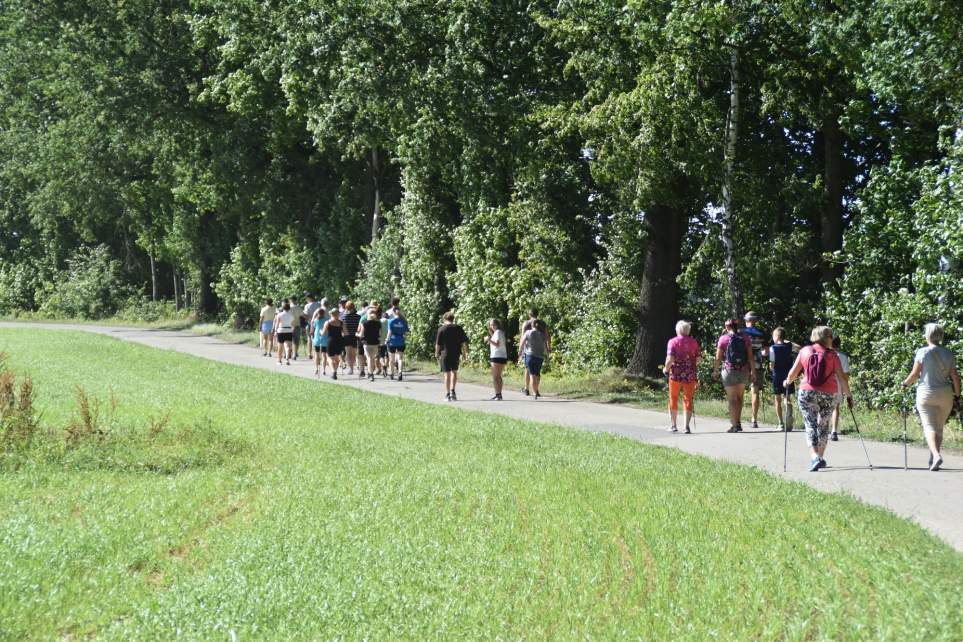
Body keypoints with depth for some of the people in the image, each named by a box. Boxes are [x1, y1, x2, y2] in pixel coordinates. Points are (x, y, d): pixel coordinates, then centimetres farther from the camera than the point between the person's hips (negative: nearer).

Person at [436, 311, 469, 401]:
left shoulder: (442, 329, -7)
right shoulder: (459, 328, 1)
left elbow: (438, 344, -6)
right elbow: (464, 342, 2)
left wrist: (437, 354, 6)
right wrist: (466, 352, 12)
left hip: (445, 354, -2)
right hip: (456, 354, 2)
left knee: (447, 374, 4)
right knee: (454, 372, 18)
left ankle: (447, 394, 5)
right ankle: (452, 390, 6)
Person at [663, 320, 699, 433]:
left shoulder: (673, 342, -6)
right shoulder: (694, 342, 3)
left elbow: (670, 359, -14)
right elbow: (698, 359, 2)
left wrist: (666, 369, 2)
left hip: (676, 374, -2)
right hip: (690, 375, 2)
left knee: (673, 399, 11)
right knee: (688, 400, 6)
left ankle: (673, 425, 15)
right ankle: (687, 426, 1)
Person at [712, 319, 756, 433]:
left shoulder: (723, 339, -3)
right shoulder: (745, 338, 3)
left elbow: (718, 357, -3)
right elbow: (750, 357, 1)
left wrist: (715, 371, 8)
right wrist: (753, 371, 7)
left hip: (729, 371, -3)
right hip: (743, 371, 3)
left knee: (732, 399, 0)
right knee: (740, 397, 19)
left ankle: (734, 425, -3)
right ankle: (738, 421, 18)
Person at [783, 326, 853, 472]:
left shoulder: (805, 351, 1)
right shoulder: (832, 355, -2)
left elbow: (793, 372, 5)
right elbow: (841, 377, -4)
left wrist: (787, 382, 25)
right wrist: (848, 395, 5)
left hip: (807, 393, 0)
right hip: (828, 394, 0)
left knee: (810, 425, 1)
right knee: (823, 425, 16)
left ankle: (815, 457, -17)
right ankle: (821, 458, 23)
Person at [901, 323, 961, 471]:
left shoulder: (923, 352, -7)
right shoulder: (948, 354, 4)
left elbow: (915, 374, -6)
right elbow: (955, 377, 2)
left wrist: (905, 383, 12)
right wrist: (957, 396, 10)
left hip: (926, 394, -4)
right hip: (945, 394, 4)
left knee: (929, 427, -6)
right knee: (939, 428, 15)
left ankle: (936, 455, -28)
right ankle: (933, 461, 17)